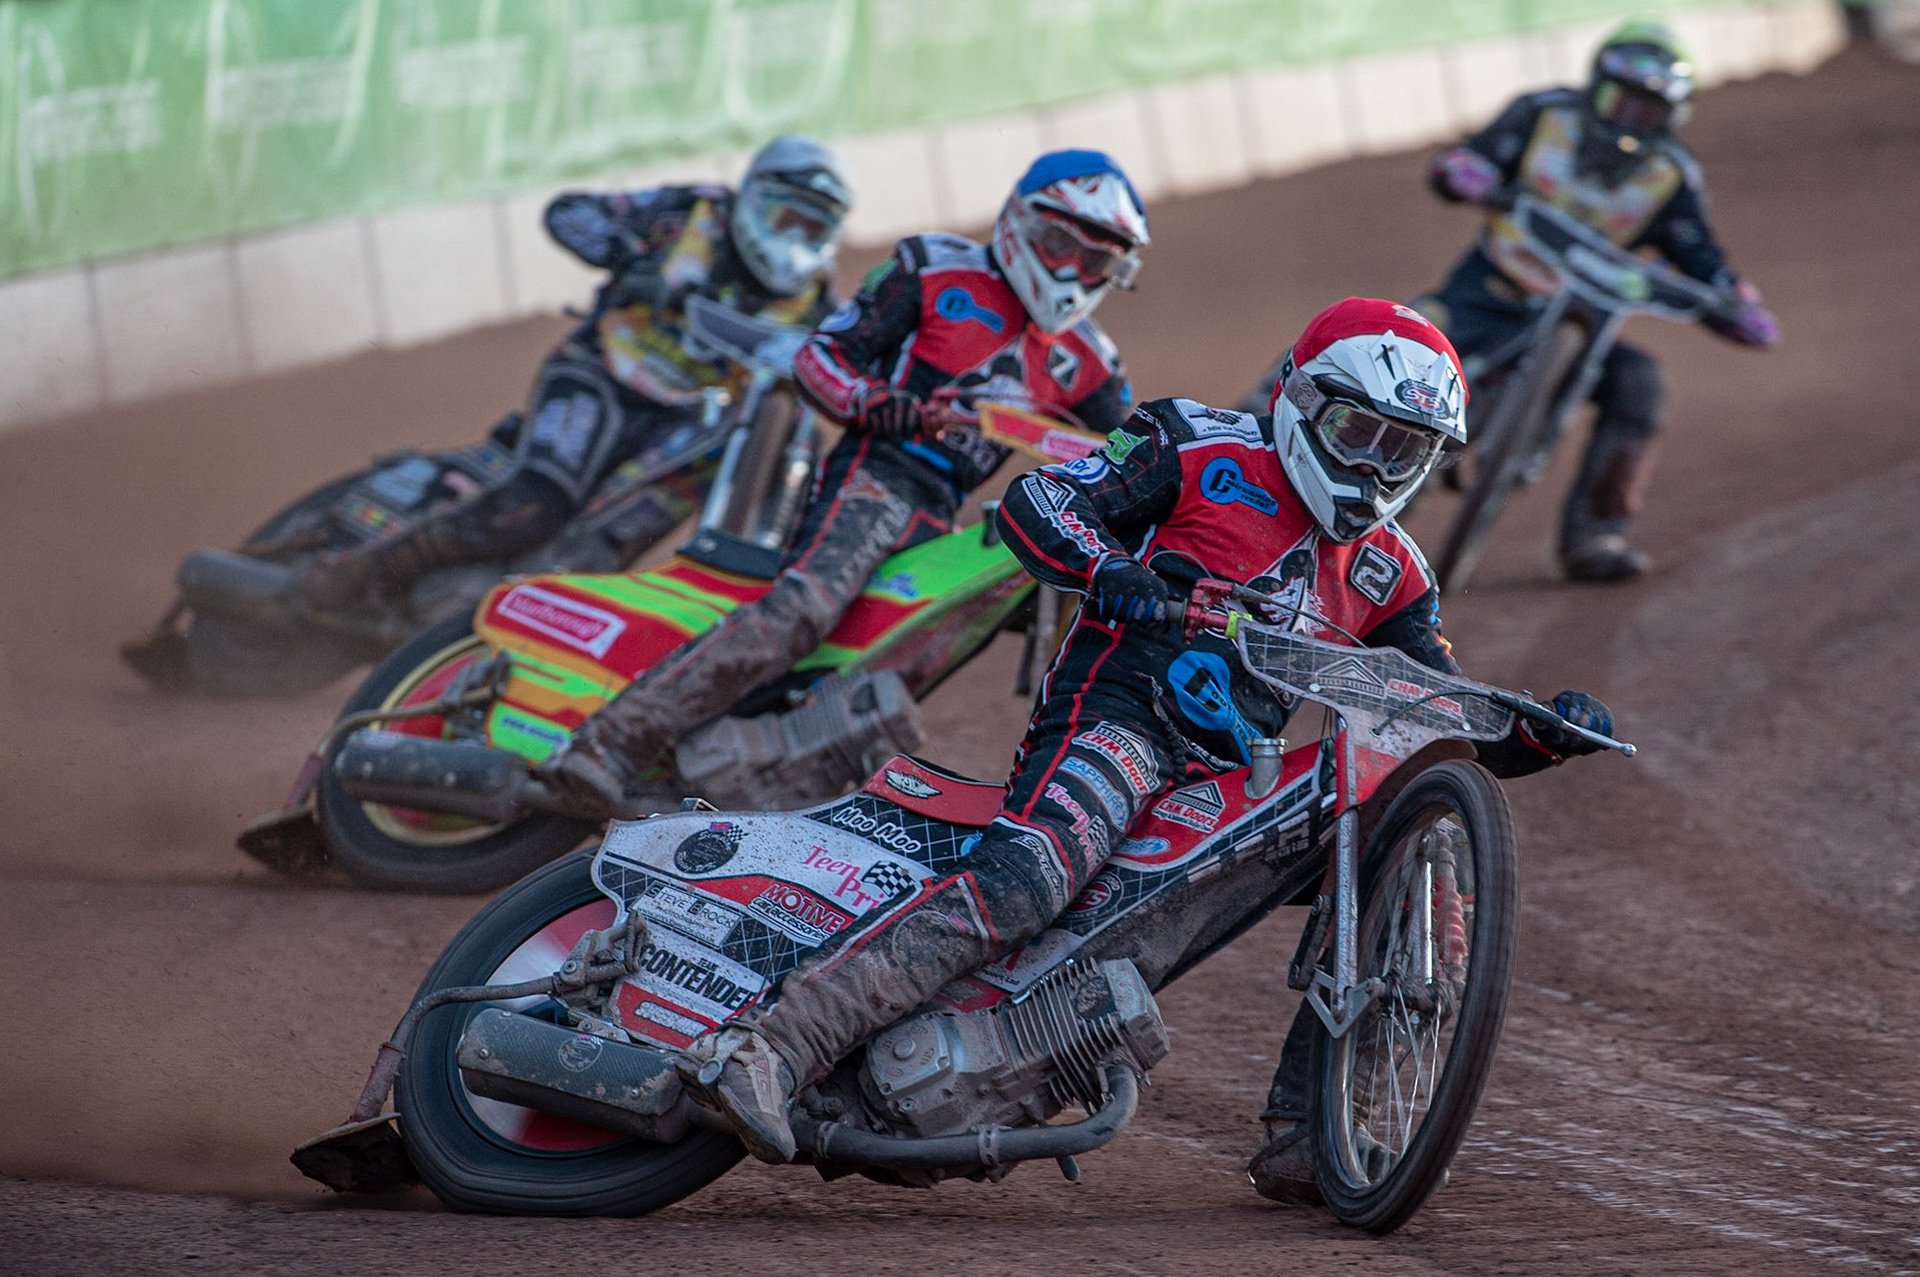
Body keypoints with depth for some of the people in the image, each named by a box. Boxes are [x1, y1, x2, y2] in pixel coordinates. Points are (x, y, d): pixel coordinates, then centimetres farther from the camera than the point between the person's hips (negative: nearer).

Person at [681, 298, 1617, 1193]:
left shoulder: (1385, 571, 21)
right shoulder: (1207, 452, 5)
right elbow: (1033, 501, -3)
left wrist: (1547, 734, -1)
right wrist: (1106, 568, -23)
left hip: (1238, 776, 7)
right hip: (1117, 713, -7)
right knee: (1025, 876, -34)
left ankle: (1298, 1138, -4)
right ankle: (765, 1046, -44)